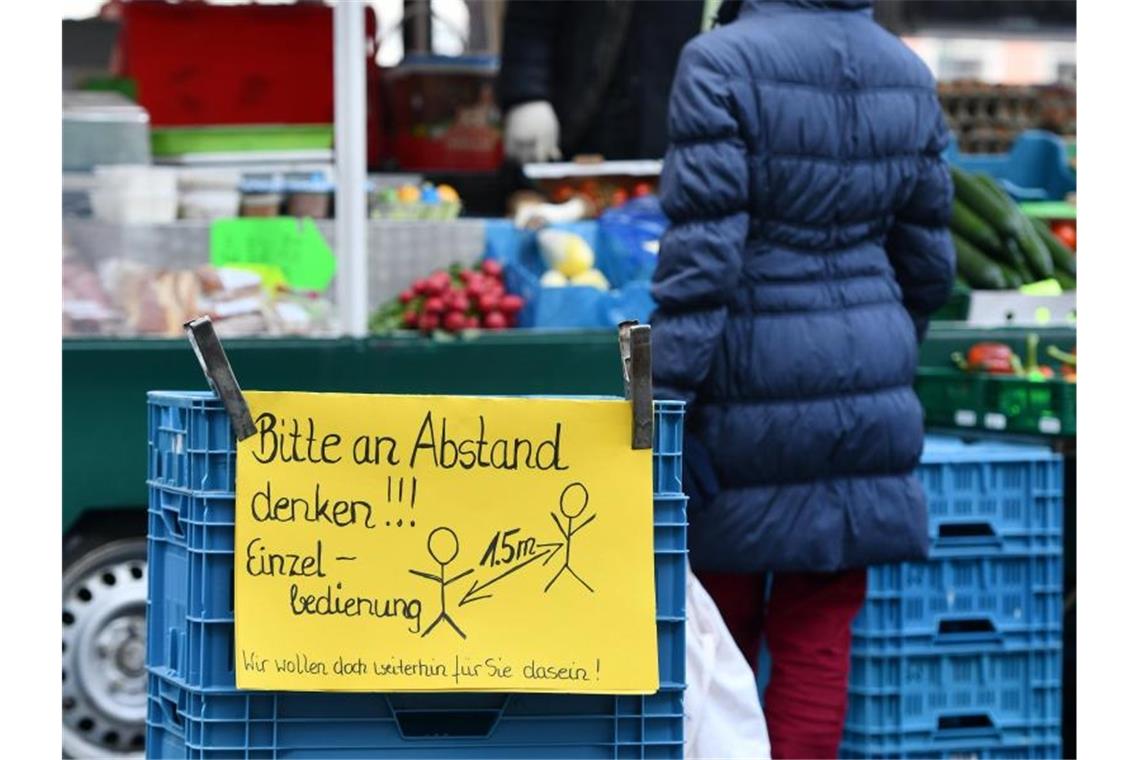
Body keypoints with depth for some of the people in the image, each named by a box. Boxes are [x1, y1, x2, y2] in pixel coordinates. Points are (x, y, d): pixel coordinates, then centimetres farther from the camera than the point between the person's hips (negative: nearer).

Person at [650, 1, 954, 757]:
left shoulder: (722, 63, -13)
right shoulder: (909, 76, 5)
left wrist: (668, 406, -14)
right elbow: (927, 263, 12)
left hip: (749, 381, -4)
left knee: (720, 620, 9)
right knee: (819, 636, 7)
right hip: (864, 382, 4)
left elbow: (700, 255, -17)